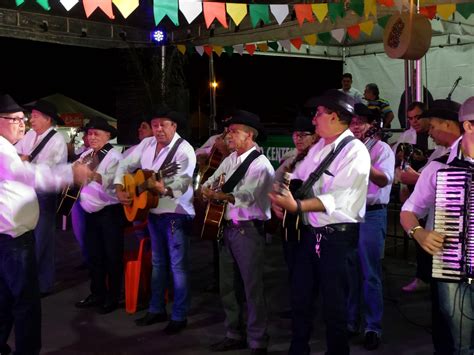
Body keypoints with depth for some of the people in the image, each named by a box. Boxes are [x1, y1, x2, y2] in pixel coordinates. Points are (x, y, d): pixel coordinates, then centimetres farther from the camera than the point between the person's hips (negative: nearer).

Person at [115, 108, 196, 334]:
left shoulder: (184, 150, -17)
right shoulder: (146, 144, 4)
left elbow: (183, 182, -28)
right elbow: (125, 165, 10)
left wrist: (165, 189, -48)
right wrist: (119, 190, -4)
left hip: (176, 214, -7)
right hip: (153, 211, 7)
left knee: (178, 265, -2)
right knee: (158, 262, 17)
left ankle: (179, 316, 8)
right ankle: (157, 309, 30)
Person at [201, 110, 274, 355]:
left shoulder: (260, 164, -12)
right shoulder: (229, 160, 13)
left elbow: (247, 196, -25)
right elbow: (209, 183, 14)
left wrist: (219, 195, -35)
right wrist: (207, 190, -9)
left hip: (248, 230, -8)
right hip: (227, 227, 8)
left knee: (252, 288, -1)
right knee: (228, 286, 15)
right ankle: (234, 335, 28)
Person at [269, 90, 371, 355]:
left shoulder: (355, 151, -15)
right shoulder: (319, 147, 11)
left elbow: (337, 198, -24)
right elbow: (297, 178, 17)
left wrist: (297, 206, -34)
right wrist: (280, 197, -4)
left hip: (338, 237, -8)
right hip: (310, 233, 8)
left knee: (334, 305, 5)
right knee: (301, 298, 17)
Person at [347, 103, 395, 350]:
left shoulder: (381, 149, -2)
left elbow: (384, 180, -18)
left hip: (371, 215, -5)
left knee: (370, 274, -2)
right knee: (349, 272, 11)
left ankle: (373, 327, 6)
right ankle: (350, 321, 22)